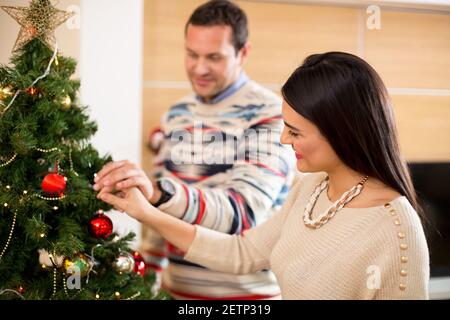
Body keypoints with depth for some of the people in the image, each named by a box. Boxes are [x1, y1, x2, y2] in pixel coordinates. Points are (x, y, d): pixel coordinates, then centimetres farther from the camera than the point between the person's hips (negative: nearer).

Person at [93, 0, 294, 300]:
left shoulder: (270, 114, -15)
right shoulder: (177, 113, 6)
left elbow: (243, 211, -26)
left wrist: (159, 192, -40)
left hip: (244, 291, -5)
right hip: (178, 287, 5)